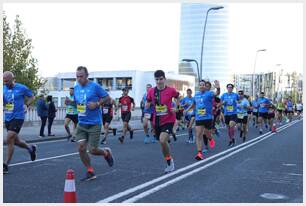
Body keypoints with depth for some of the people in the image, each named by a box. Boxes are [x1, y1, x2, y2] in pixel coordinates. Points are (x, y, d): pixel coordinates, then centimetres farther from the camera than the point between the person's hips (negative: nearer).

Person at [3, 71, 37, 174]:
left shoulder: (21, 88, -6)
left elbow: (32, 97, 7)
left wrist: (25, 105, -6)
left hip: (17, 117, -6)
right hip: (7, 118, 6)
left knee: (9, 140, -14)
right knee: (15, 140, 16)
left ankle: (6, 165, -7)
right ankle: (31, 148, 43)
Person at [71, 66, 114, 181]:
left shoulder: (95, 86, -10)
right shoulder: (76, 87, 7)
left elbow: (107, 97, -4)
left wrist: (97, 104, -19)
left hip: (94, 123, -5)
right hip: (81, 123, 5)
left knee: (92, 150, -5)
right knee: (81, 147, -5)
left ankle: (106, 153, 30)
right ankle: (90, 172, 11)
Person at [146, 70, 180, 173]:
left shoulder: (171, 90, -9)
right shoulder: (151, 91, -1)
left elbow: (179, 98, 9)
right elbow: (147, 104, 11)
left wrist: (176, 108, -4)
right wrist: (147, 105, -12)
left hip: (168, 120, -4)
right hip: (157, 121, 4)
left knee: (162, 141, -23)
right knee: (162, 142, 15)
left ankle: (170, 160, 1)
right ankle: (169, 164, 36)